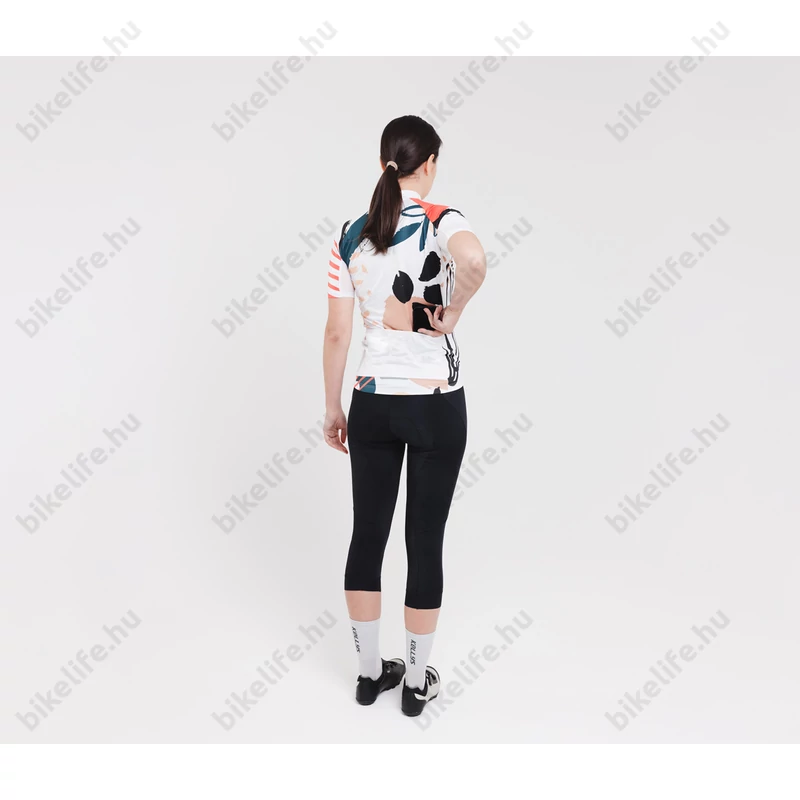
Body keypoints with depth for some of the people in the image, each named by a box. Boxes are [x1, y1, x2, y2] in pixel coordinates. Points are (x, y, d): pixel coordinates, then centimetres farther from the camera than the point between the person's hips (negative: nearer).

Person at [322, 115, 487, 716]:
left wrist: (333, 409, 12)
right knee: (426, 540, 7)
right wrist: (451, 313, -16)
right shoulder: (439, 220, -9)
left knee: (368, 534, 13)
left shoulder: (350, 236, 3)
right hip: (436, 404, -4)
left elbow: (337, 334, 3)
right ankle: (417, 683, 21)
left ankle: (370, 672, 27)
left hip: (372, 402, 4)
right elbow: (474, 259, -35)